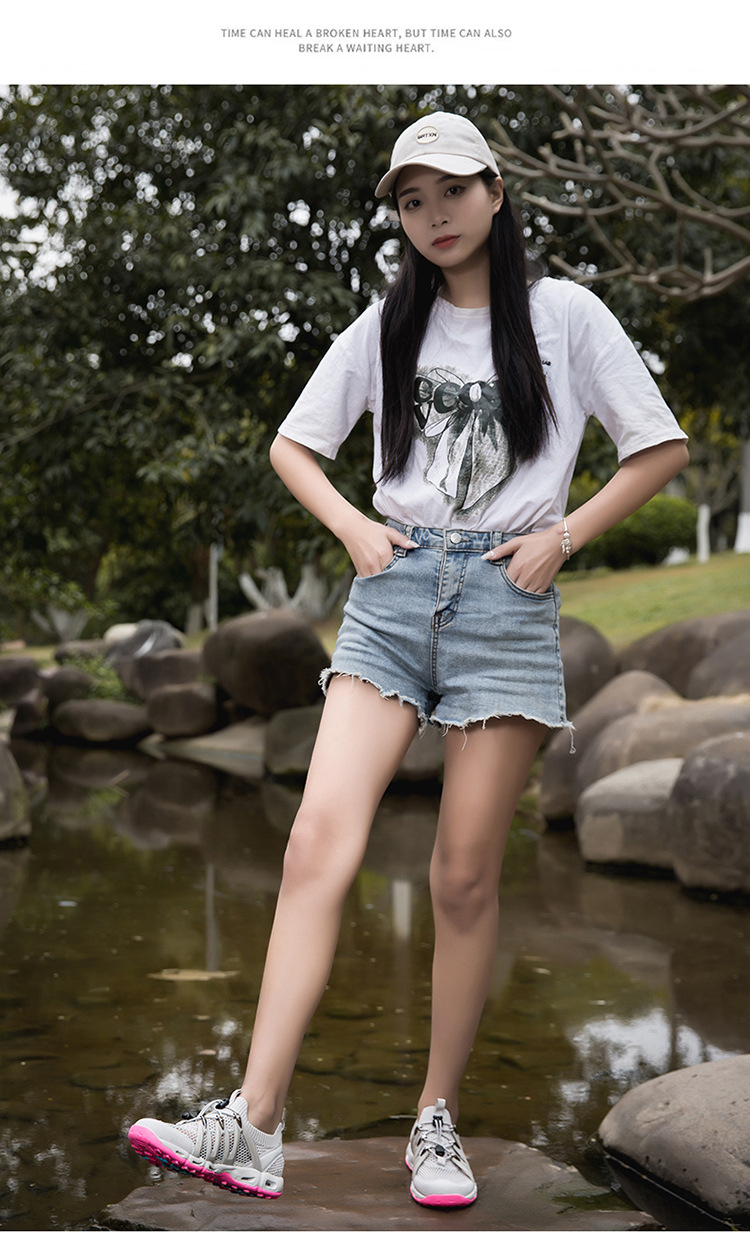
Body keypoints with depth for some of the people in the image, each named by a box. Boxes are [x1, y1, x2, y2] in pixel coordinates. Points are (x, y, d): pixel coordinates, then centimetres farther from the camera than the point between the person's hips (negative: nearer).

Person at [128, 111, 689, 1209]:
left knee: (466, 877, -1)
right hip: (392, 591, 2)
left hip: (506, 598, -2)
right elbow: (292, 444, 20)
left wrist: (561, 538, -3)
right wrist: (354, 530, 3)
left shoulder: (564, 313, 5)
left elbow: (662, 449, 7)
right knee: (319, 846, -14)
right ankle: (253, 1128, -16)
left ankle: (439, 1122, 14)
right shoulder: (388, 326, 13)